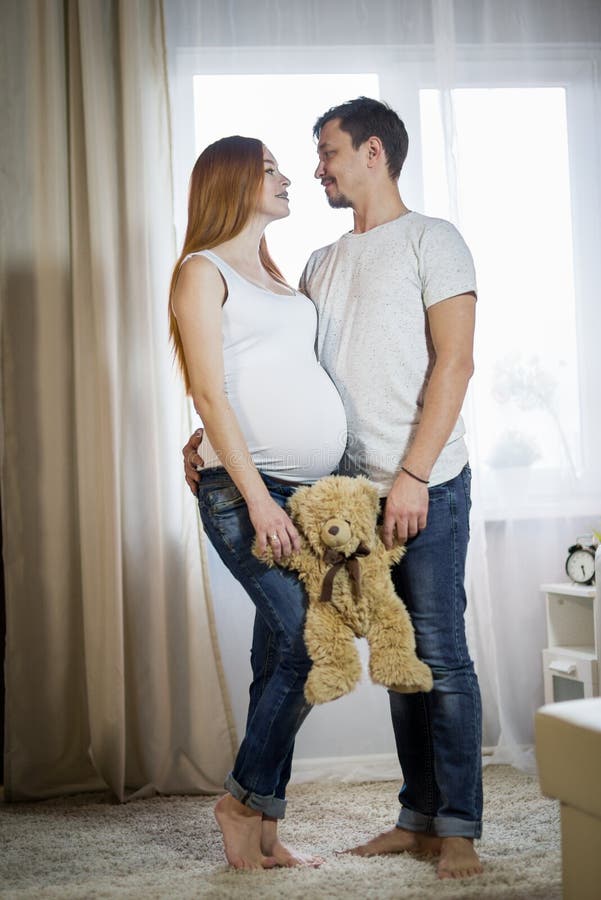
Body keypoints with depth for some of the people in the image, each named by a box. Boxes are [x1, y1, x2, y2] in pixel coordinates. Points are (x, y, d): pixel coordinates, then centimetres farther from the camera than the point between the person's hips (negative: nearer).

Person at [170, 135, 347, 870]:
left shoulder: (277, 274, 22)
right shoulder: (203, 270, -1)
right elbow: (210, 393, -9)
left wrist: (341, 478, 12)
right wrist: (258, 496, -16)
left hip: (308, 491, 7)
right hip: (245, 491, -7)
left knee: (284, 658, 7)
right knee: (309, 648, -13)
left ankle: (262, 833, 14)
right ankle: (244, 800, 6)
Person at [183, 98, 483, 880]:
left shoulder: (430, 240, -1)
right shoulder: (322, 265, 18)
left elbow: (454, 362, -9)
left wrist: (413, 475, -17)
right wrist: (211, 433, 3)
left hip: (427, 487, -6)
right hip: (358, 492, 6)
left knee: (440, 656, -3)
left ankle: (459, 827, 5)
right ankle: (418, 817, 19)